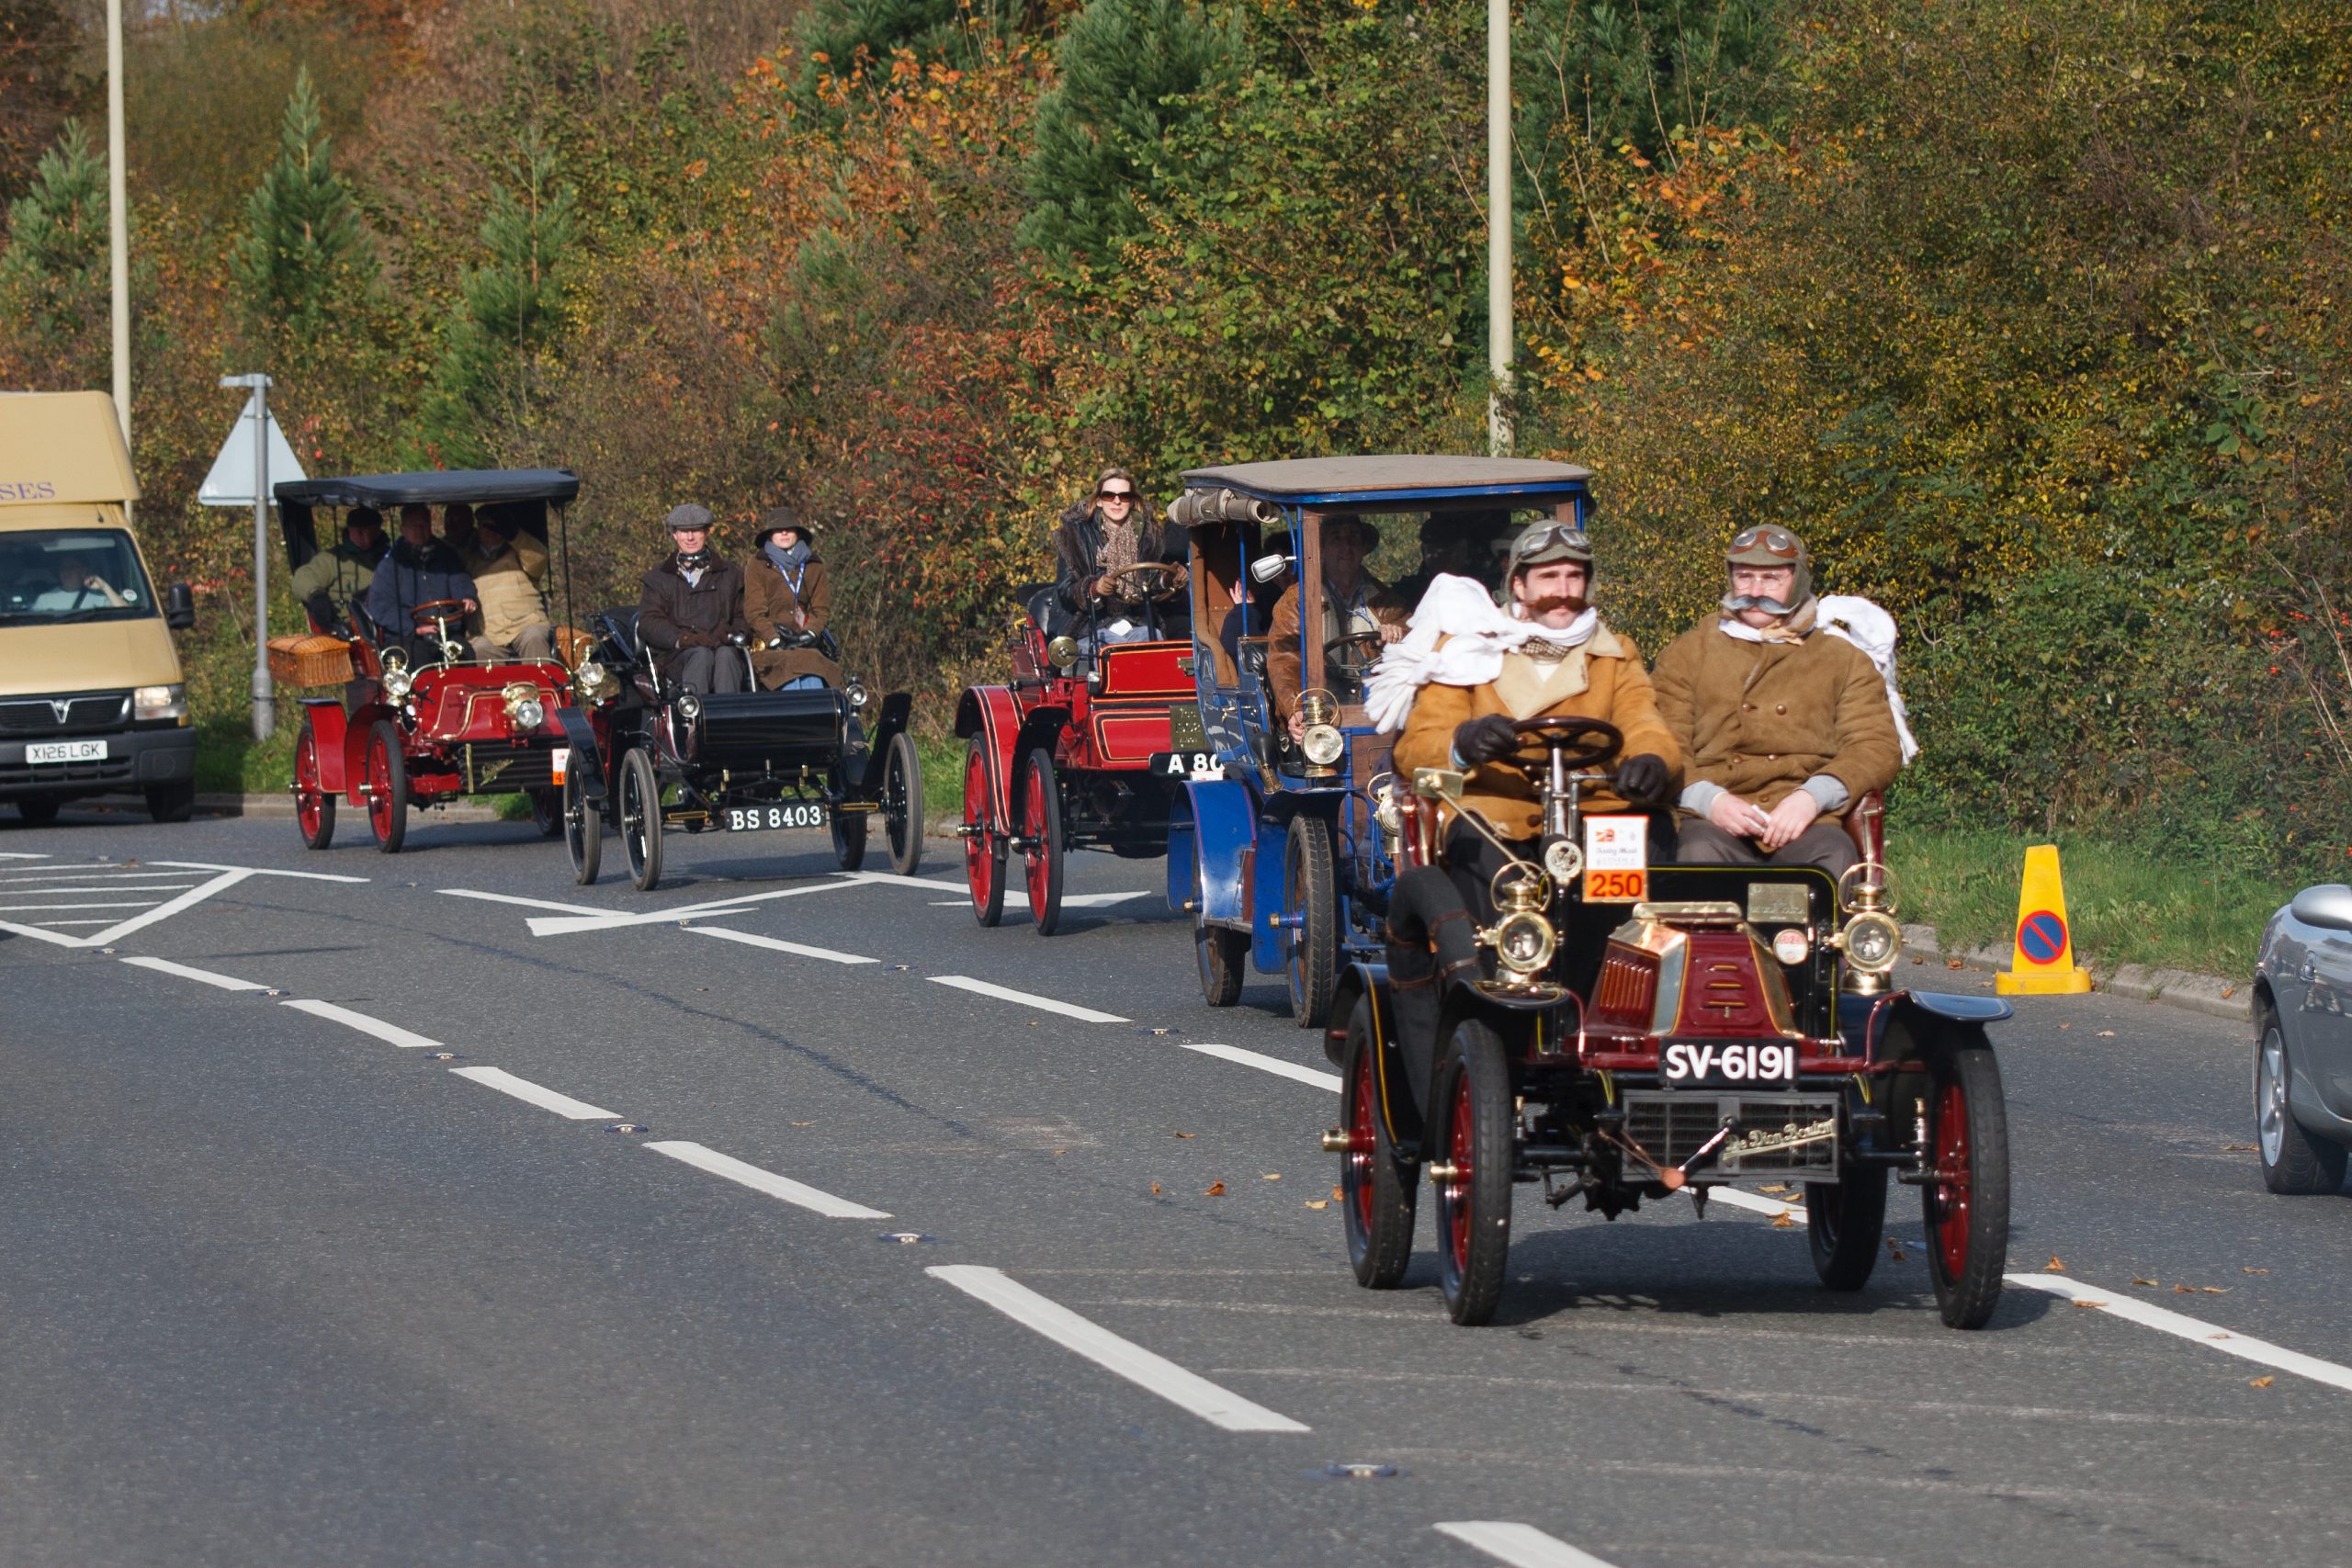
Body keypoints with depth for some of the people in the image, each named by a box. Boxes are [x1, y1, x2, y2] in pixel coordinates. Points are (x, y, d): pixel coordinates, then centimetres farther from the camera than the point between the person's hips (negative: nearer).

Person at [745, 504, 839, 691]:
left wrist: (810, 633, -7)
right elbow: (754, 612, 1)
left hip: (807, 645, 2)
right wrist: (775, 640, -13)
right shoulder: (758, 567, 9)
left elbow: (822, 608, 14)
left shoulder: (813, 565, 17)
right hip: (769, 646, -2)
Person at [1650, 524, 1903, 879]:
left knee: (1832, 859, -35)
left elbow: (1878, 748, 9)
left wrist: (1812, 797, -11)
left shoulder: (1845, 661, 21)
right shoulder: (1686, 656, 21)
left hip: (1806, 822, 0)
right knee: (1700, 855, -37)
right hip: (1714, 822, 0)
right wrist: (1709, 800, -12)